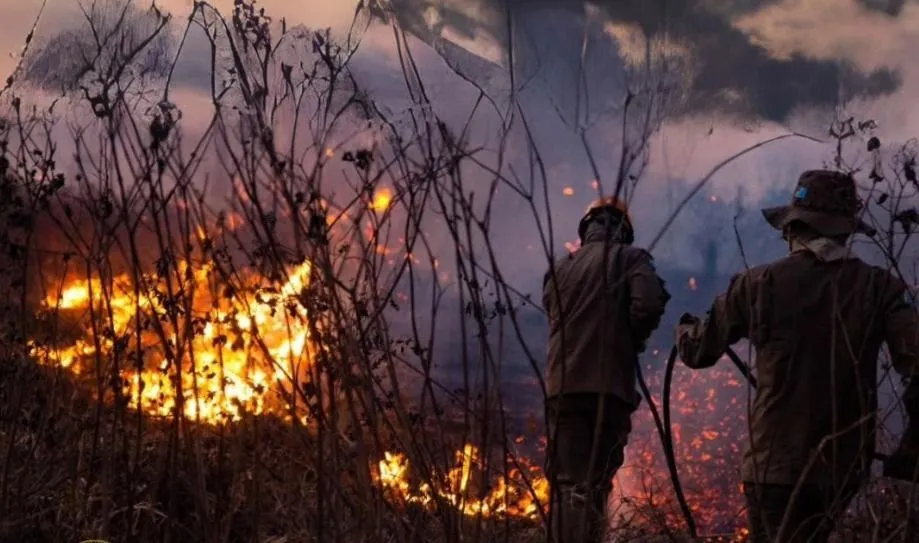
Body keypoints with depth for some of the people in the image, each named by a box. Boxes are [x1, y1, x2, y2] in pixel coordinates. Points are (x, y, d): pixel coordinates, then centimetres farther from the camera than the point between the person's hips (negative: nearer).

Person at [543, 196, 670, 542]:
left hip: (563, 386, 2)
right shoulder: (629, 257, 4)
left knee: (569, 483, -2)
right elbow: (648, 306, -11)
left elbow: (555, 318, 13)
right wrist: (631, 341, 6)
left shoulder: (560, 268, 15)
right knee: (596, 482, 7)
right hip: (610, 386, -2)